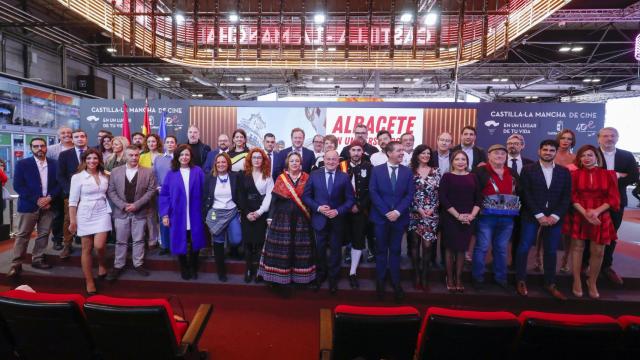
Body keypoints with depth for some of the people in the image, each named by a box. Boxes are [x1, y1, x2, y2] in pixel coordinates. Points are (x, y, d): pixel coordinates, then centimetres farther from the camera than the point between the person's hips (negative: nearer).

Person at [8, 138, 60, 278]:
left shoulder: (53, 164, 7)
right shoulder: (22, 164, -1)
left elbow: (58, 183, 6)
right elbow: (17, 186, -7)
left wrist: (49, 198, -11)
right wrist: (37, 200, -15)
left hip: (48, 205, 3)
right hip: (29, 205, -3)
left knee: (44, 234, 8)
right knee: (22, 235, 2)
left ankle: (38, 259, 20)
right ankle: (16, 264, 9)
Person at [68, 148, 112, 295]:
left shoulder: (105, 176, 3)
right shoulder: (78, 177, -4)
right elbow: (73, 200, -4)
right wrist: (72, 221, -6)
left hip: (102, 213, 1)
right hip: (85, 215, -1)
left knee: (99, 245, -14)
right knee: (87, 249, 5)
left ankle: (102, 264, 19)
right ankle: (89, 281, 16)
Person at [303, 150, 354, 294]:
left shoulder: (344, 177, -3)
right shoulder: (314, 175, -2)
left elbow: (350, 199, -2)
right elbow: (306, 196, -1)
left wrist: (338, 211, -15)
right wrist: (318, 208, -14)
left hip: (337, 220, 0)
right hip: (319, 219, 0)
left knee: (335, 250, 11)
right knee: (320, 249, 14)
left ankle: (333, 278, 29)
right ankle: (321, 274, 37)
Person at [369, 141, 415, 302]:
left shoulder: (407, 171, 4)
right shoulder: (377, 170, 0)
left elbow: (409, 195, -1)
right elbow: (373, 193, -6)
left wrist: (398, 211, -14)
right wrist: (386, 212, -14)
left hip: (399, 218, 1)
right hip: (381, 217, -1)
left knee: (395, 251, 10)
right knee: (381, 251, 9)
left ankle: (396, 283, 20)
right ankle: (380, 282, 22)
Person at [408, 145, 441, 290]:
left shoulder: (436, 172, 7)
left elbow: (440, 192, 5)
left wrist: (432, 208, -7)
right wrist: (418, 209, -9)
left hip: (431, 214, 1)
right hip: (415, 213, -1)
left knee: (427, 245, -5)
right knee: (415, 244, 4)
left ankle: (425, 277, 7)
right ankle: (416, 276, 15)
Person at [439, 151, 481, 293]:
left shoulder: (473, 177, 8)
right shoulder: (447, 176, -2)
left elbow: (478, 198, 7)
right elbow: (442, 198, -10)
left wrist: (472, 215, -8)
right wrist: (457, 215, -15)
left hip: (468, 220, 3)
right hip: (450, 218, -3)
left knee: (462, 249, 9)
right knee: (450, 248, 4)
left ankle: (458, 278, 21)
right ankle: (449, 278, 18)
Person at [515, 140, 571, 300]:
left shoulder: (564, 171, 7)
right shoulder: (528, 170, -1)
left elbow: (566, 197, 3)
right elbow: (526, 195, -7)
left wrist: (555, 216, -9)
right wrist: (539, 215, -13)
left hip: (554, 218, 3)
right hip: (531, 216, -2)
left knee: (551, 251, 8)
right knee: (524, 248, -1)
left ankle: (550, 284, 20)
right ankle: (521, 281, 12)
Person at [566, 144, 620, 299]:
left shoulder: (608, 174, 3)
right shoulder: (575, 174, 0)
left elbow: (613, 198, -1)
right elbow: (572, 197, -2)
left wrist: (597, 211, -15)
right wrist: (585, 213, -15)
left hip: (601, 217, 1)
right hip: (579, 216, -1)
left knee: (598, 251, 4)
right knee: (577, 247, 4)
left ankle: (592, 282, 23)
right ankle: (577, 281, 16)